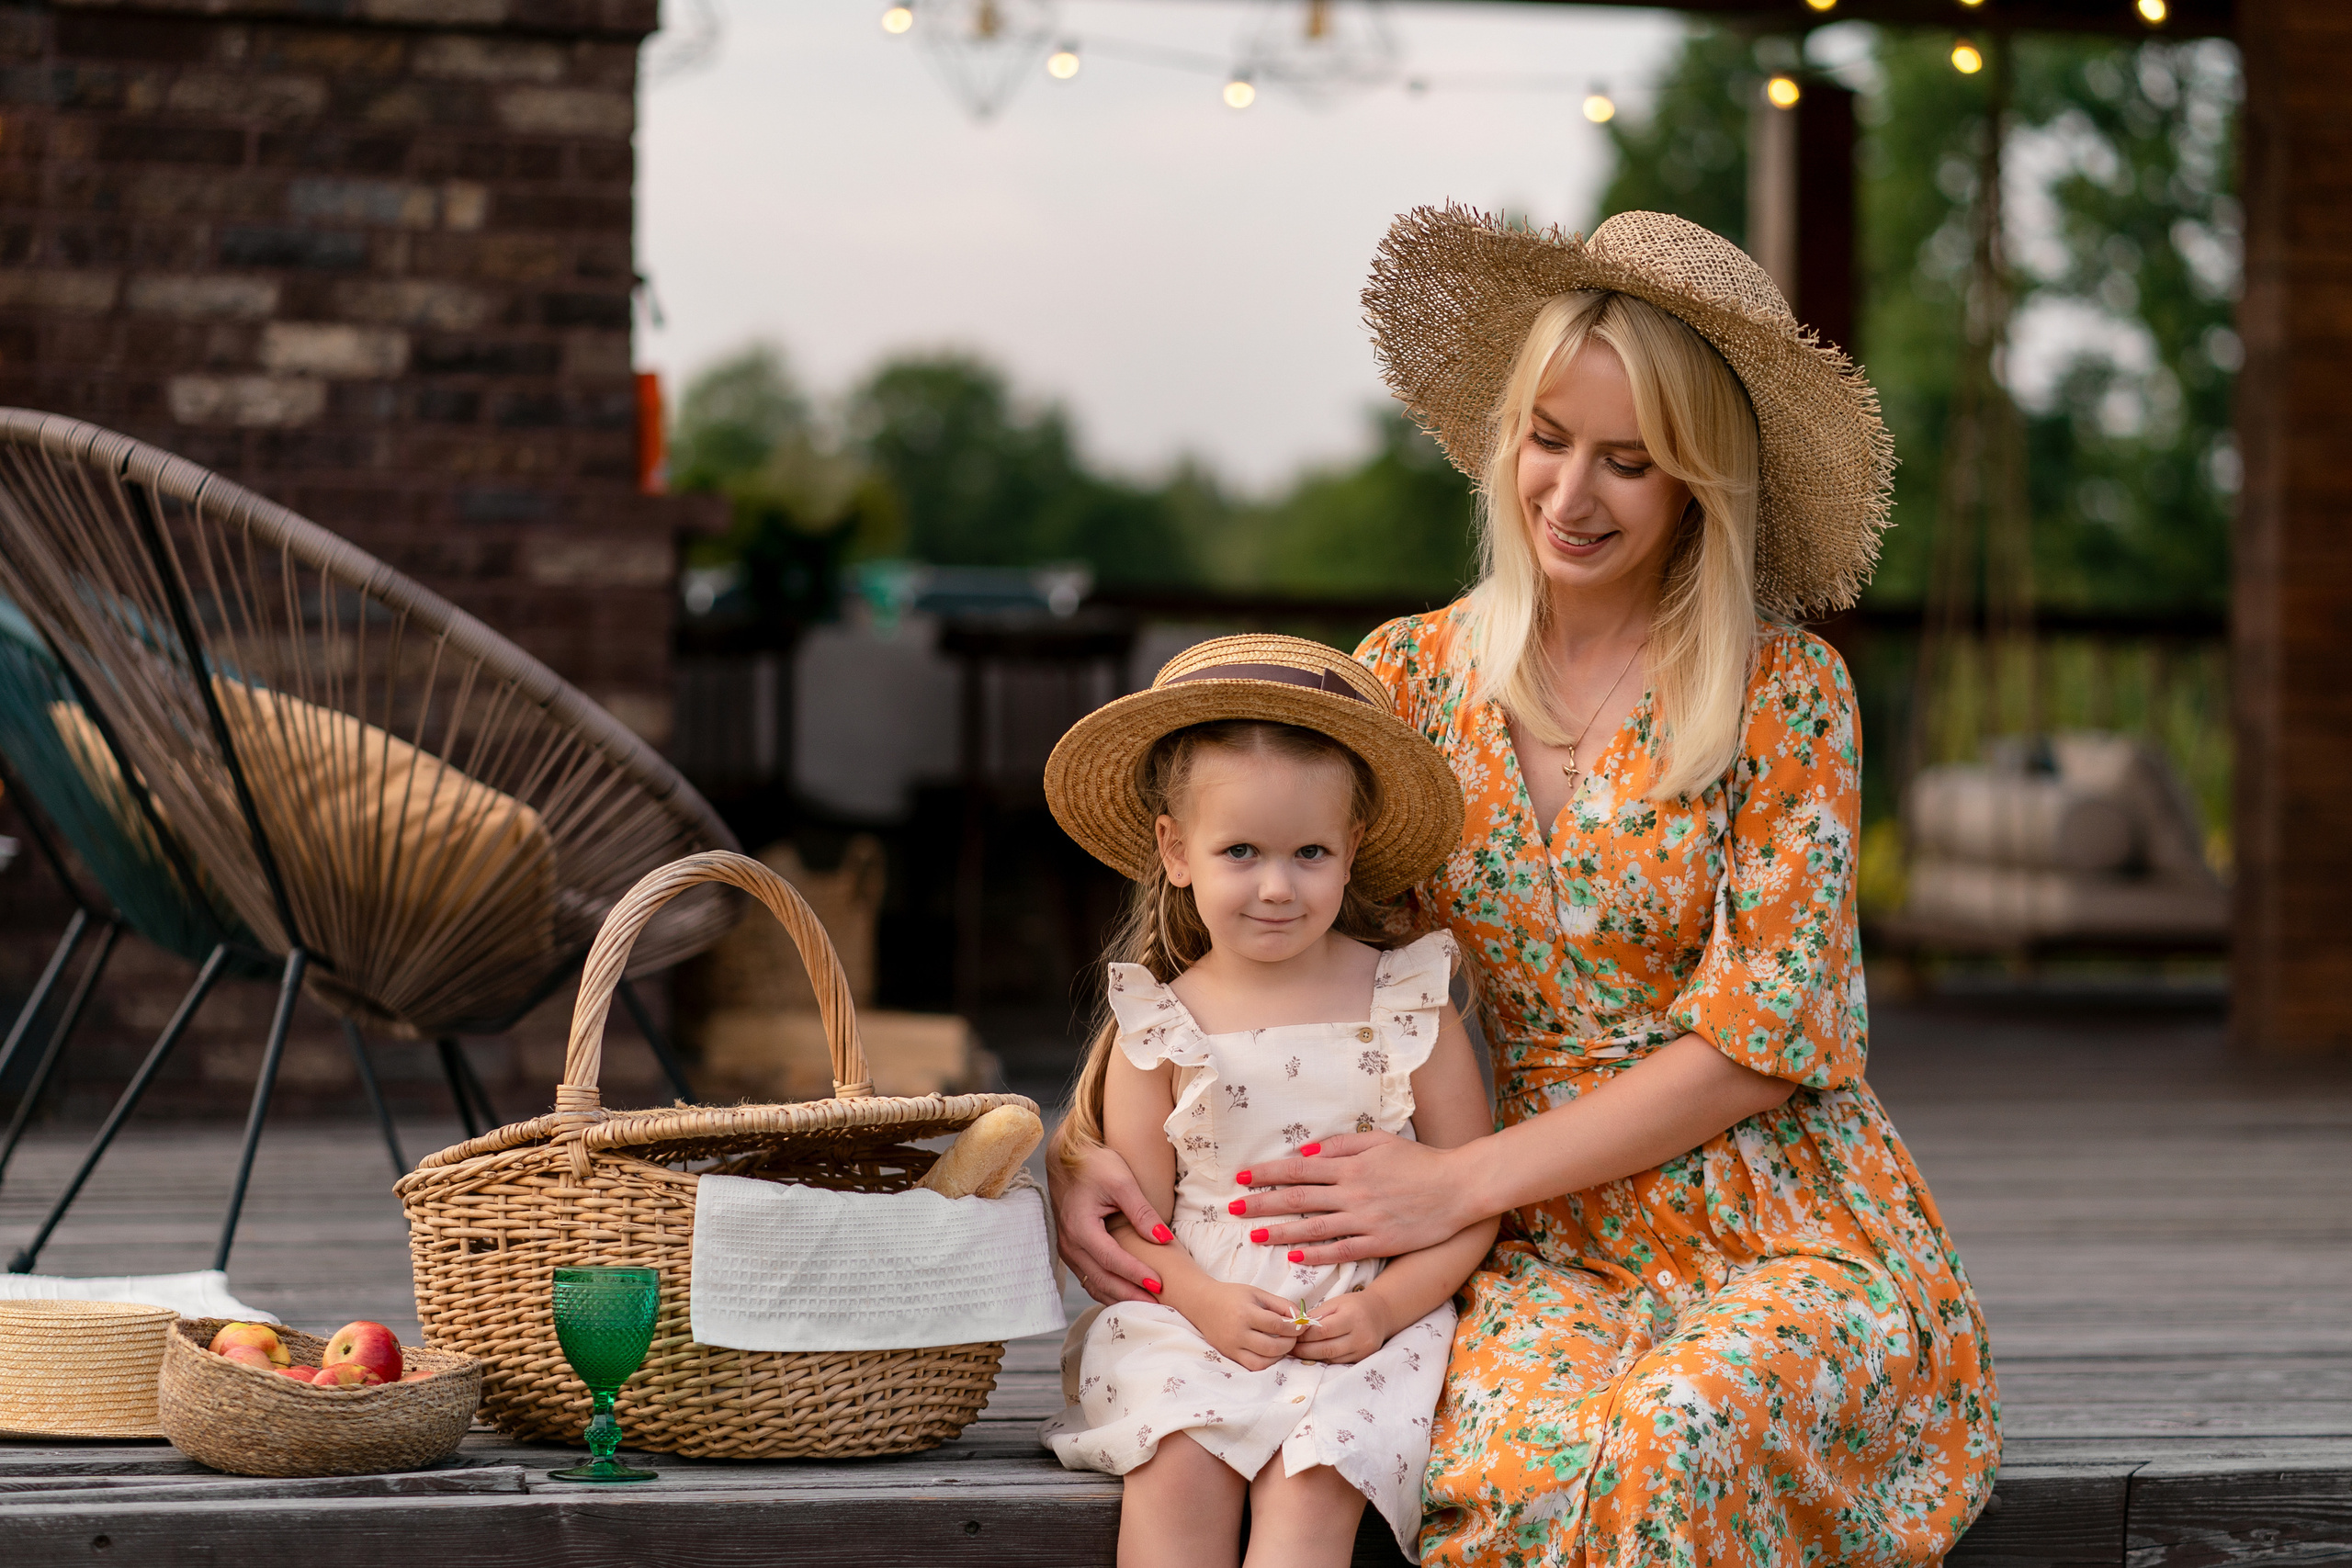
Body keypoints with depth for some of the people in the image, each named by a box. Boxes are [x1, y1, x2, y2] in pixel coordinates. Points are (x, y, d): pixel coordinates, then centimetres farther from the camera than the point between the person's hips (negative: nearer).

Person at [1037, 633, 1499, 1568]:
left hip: (1361, 1331, -1)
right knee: (1178, 1468, -27)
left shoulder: (1408, 1008, 2)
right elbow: (1134, 1214, 4)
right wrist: (1204, 1301, -14)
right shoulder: (1159, 1027, 3)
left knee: (1308, 1486, -27)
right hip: (1189, 1323, 1)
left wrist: (1383, 1306, -11)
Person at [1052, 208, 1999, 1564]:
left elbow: (1754, 1039, -9)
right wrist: (1094, 1144, -13)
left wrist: (1457, 1181, -16)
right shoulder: (1414, 680, 6)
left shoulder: (1785, 692, -4)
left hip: (1787, 1236, -2)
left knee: (1672, 1447, -35)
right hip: (1552, 1246, 2)